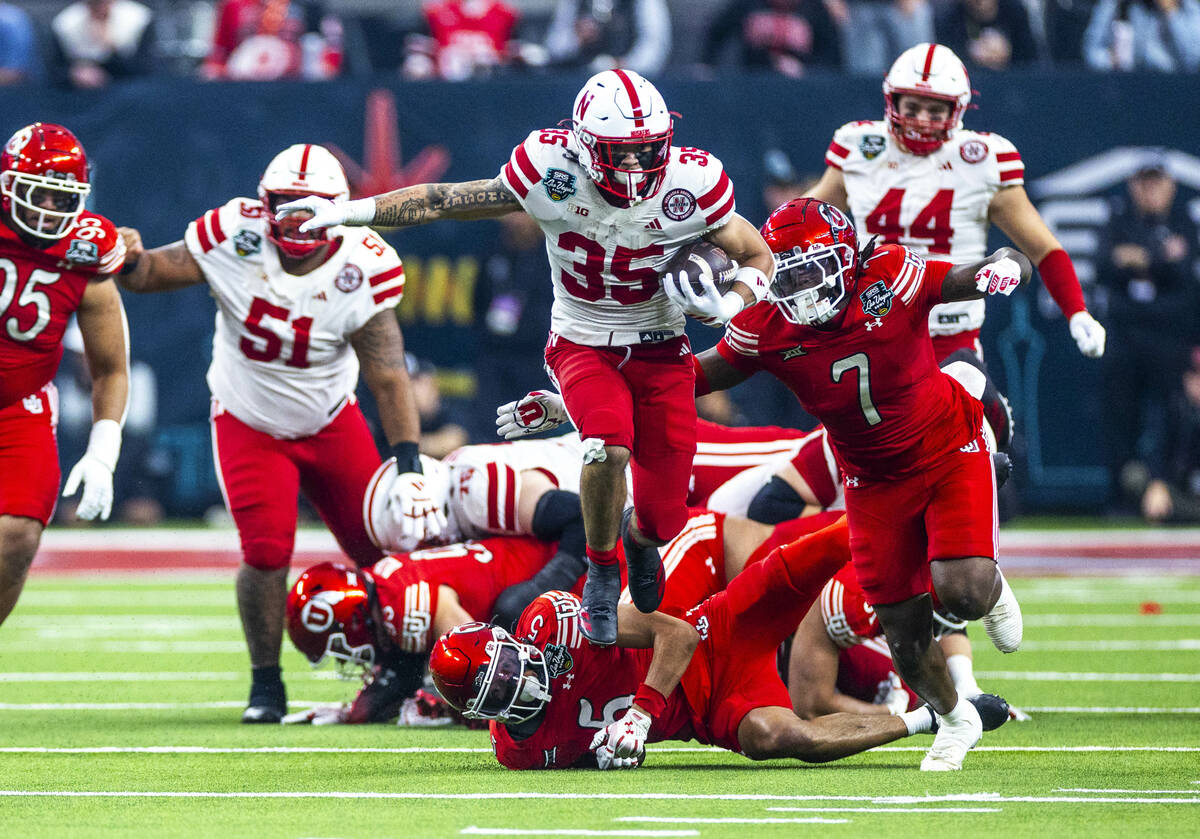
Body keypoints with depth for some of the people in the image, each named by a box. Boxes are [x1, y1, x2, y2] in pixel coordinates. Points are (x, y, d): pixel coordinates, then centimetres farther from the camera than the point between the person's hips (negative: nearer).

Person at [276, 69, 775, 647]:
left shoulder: (691, 184, -18)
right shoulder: (553, 171, -20)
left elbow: (758, 258, -2)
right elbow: (444, 201, -10)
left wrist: (725, 307, -22)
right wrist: (349, 211, -16)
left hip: (659, 349, 1)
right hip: (582, 344, -1)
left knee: (664, 520, -3)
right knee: (608, 446, -33)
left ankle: (641, 536, 40)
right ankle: (602, 573, -3)